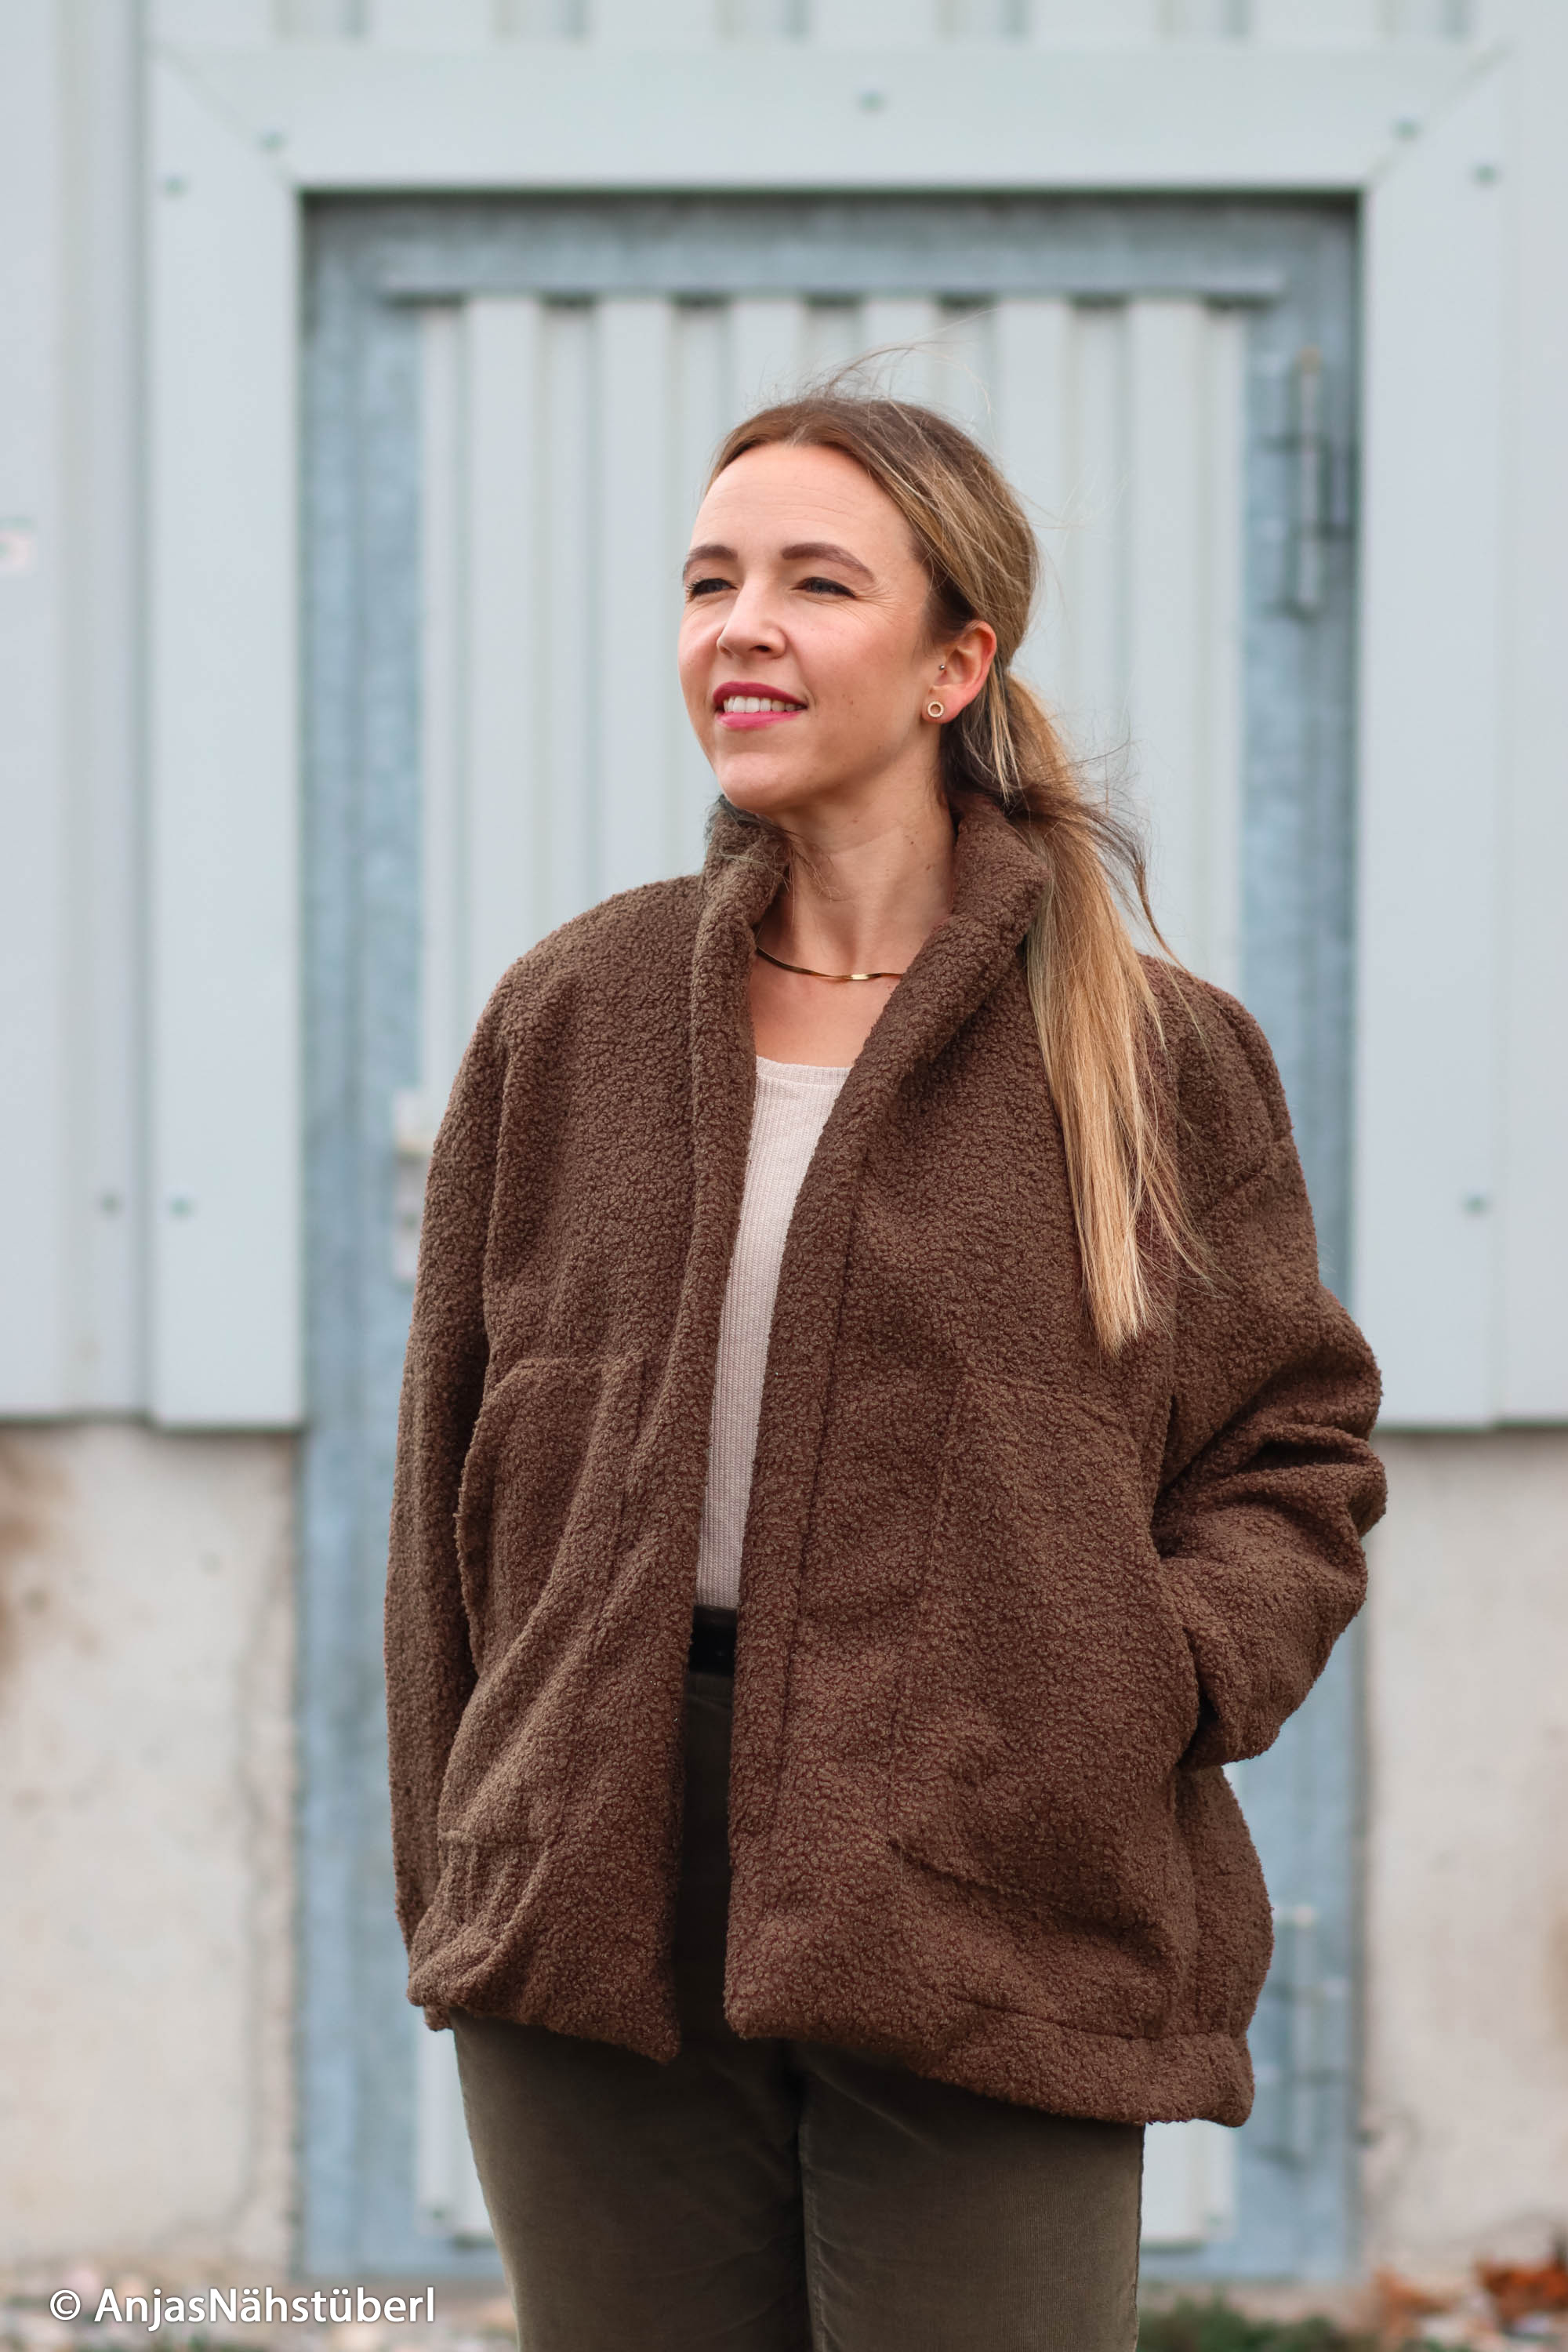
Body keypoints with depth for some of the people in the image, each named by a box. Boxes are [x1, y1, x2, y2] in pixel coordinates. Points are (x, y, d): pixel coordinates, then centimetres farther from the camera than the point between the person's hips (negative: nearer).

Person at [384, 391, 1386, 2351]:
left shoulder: (1153, 1053, 3)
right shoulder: (573, 1016, 9)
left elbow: (1297, 1466, 7)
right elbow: (456, 1462, 12)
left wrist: (1152, 1684, -13)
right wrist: (457, 1891, 9)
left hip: (990, 1934, -2)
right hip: (604, 1901, 2)